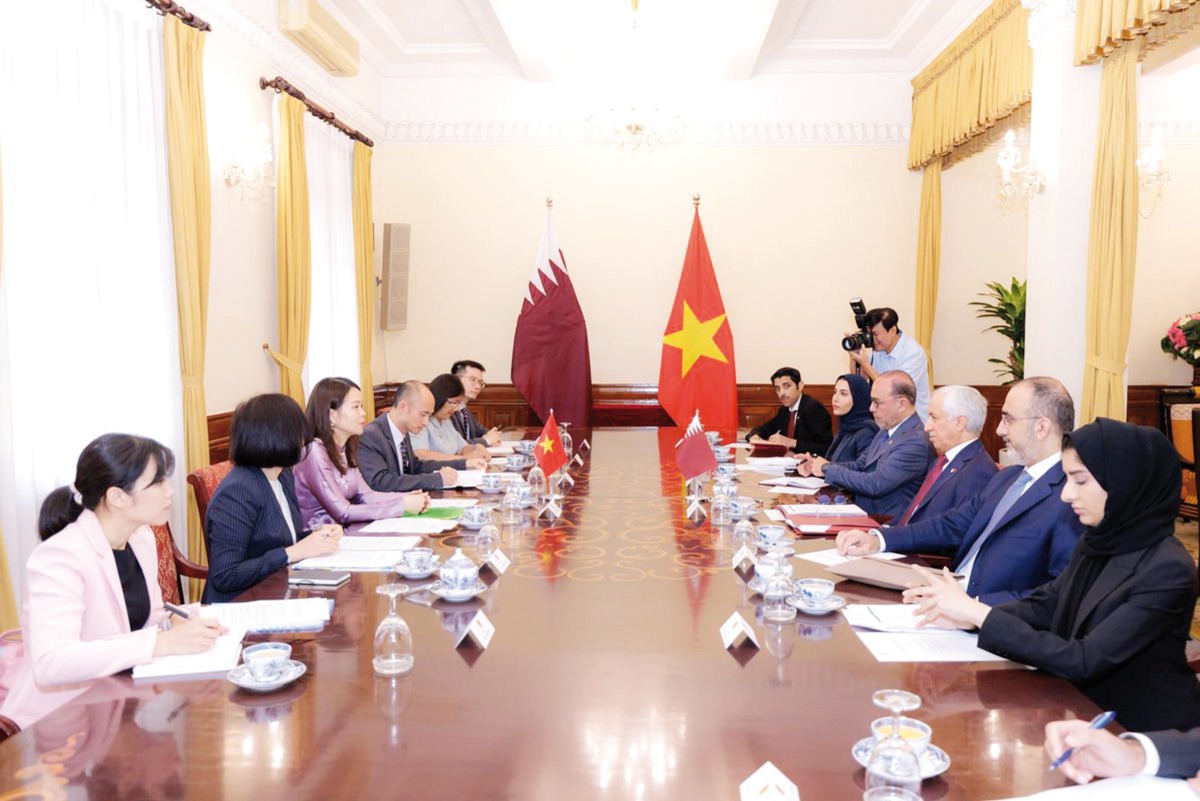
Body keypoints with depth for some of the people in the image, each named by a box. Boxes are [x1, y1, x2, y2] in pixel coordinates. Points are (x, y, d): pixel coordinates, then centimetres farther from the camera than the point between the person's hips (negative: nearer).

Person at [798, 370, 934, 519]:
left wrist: (827, 469, -12)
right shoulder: (887, 430, 10)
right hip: (860, 513, 8)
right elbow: (858, 465, 17)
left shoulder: (916, 441, -19)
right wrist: (818, 465, 0)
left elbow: (875, 485, -23)